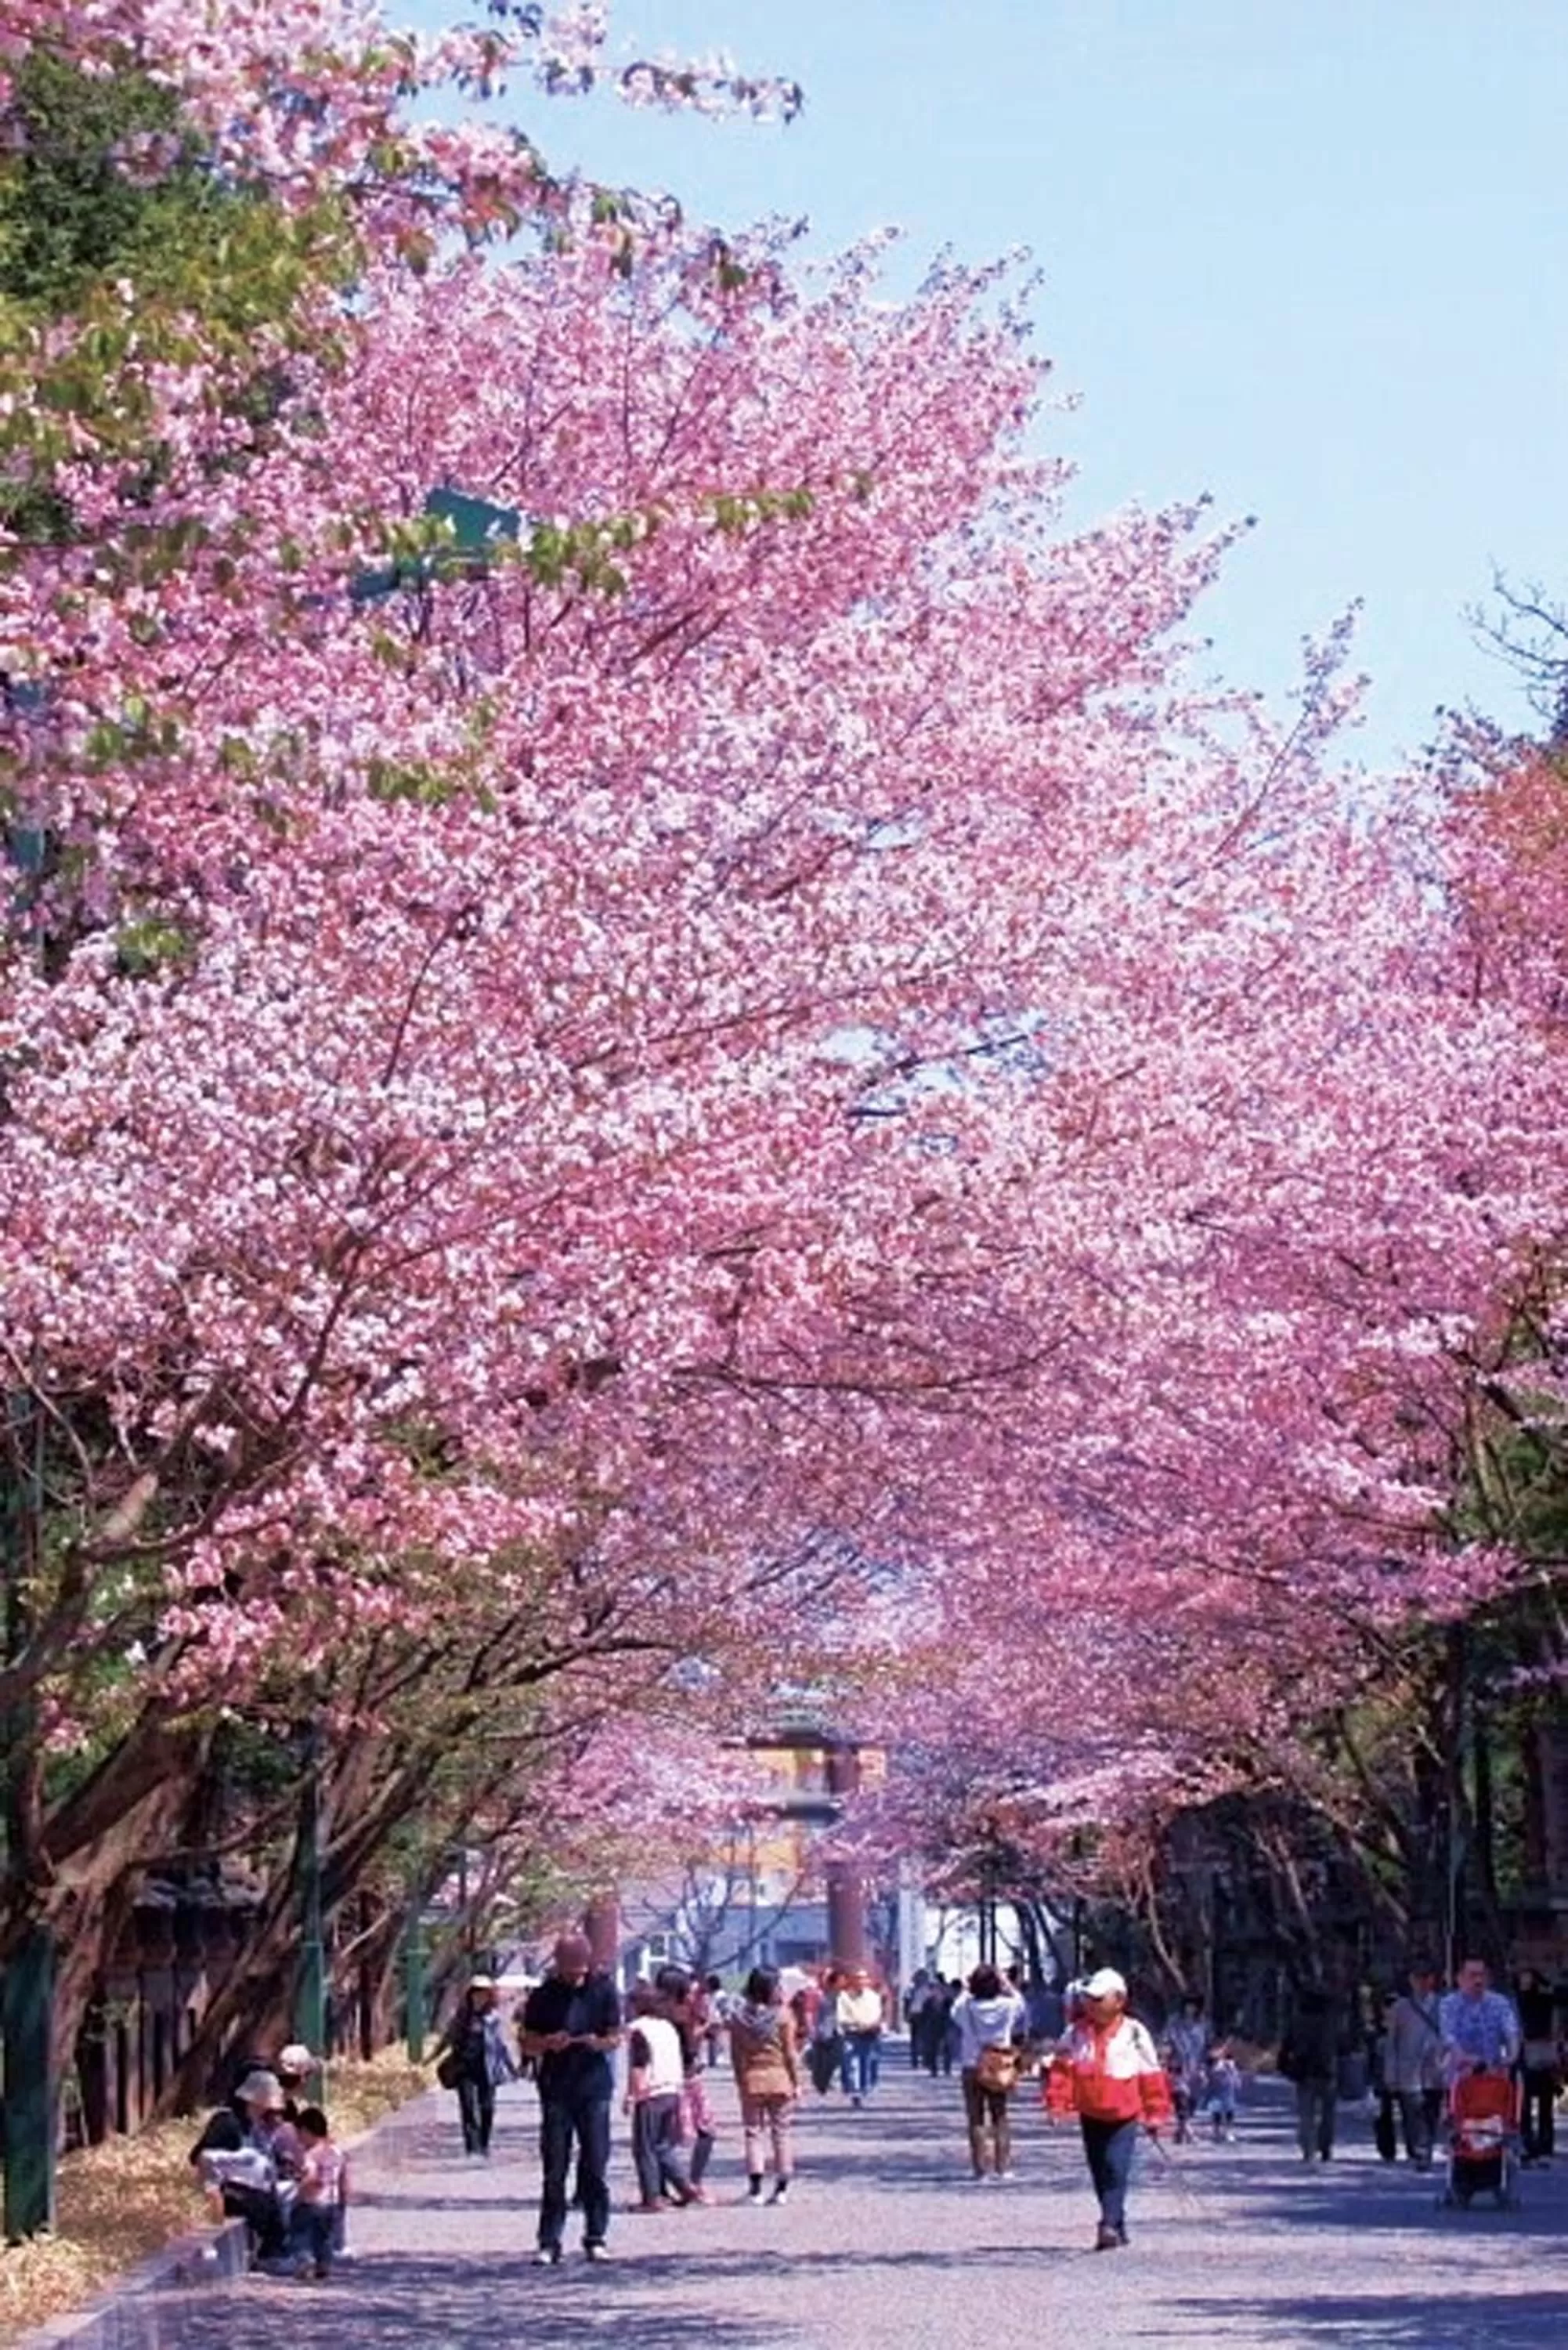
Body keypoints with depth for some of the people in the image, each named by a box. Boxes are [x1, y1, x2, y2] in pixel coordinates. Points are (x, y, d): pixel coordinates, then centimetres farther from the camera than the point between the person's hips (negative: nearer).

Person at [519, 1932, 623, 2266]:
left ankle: (596, 2237, 10)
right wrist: (548, 2043, -16)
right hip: (556, 2089, 0)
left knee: (595, 2166, 1)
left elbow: (616, 2037, 7)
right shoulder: (543, 1996, 2)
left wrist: (599, 2042, -16)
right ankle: (549, 2242, 2)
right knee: (553, 2170, 0)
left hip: (594, 2087, 0)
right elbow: (528, 2045, 6)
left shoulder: (603, 1990, 3)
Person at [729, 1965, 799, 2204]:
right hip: (779, 2079, -1)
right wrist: (796, 2082, 3)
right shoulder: (782, 2015, -10)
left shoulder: (738, 2016, -4)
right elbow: (790, 2053, -6)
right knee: (781, 2132, 9)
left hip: (751, 2079, 1)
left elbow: (735, 2054, 0)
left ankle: (755, 2188, -5)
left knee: (754, 2132, 5)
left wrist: (740, 2082, 10)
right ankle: (781, 2188, 10)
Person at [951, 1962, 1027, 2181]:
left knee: (977, 2118, 5)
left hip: (972, 2066, -1)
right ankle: (1003, 2166, 10)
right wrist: (1008, 1986, 14)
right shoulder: (1007, 2005, -10)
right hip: (1000, 2067, 1)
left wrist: (967, 1990, 8)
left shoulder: (966, 2006, -12)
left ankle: (981, 2167, 1)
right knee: (1000, 2117, 12)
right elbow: (1022, 2009, 11)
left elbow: (955, 2010, 10)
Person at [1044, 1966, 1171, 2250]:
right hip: (1090, 2115, 4)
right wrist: (1057, 2102, -14)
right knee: (1100, 2173, 9)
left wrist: (1155, 2114, 0)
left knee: (1116, 2169, -17)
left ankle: (1109, 2224, -22)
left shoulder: (1134, 2034, -4)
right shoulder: (1076, 2034, 2)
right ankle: (1117, 2226, 21)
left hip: (1123, 2116, -4)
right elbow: (1061, 2069, -2)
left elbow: (1152, 2076, 0)